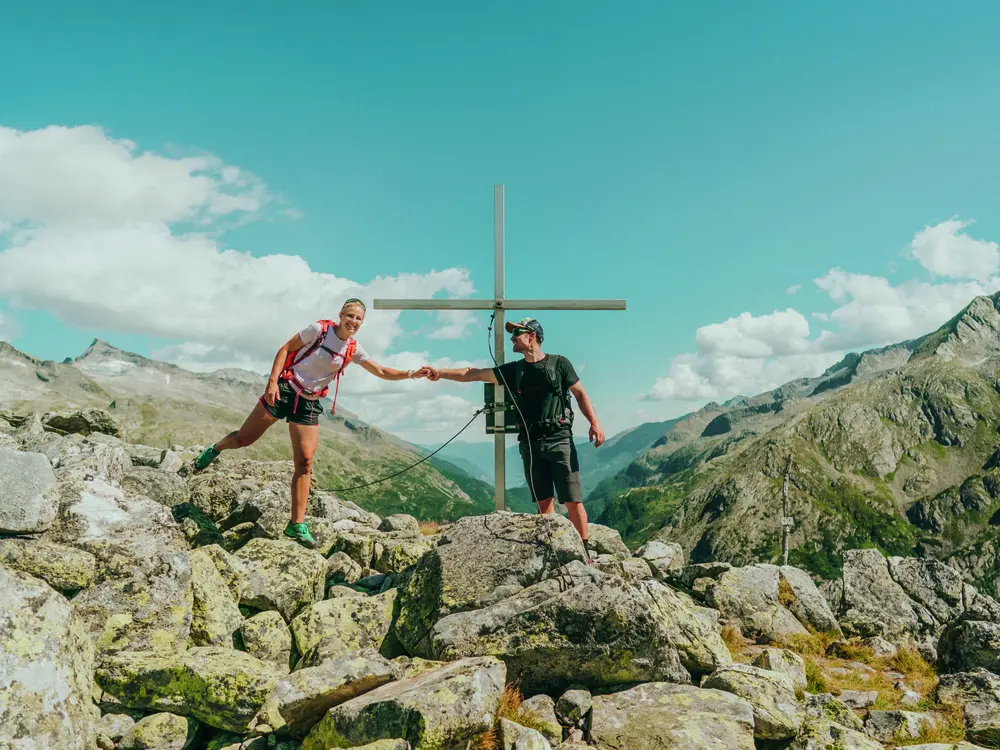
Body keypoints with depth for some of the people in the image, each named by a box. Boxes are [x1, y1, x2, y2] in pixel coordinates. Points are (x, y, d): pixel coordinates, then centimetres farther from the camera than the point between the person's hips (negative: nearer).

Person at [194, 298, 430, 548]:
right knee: (244, 438, 3)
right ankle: (215, 450, 39)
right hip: (284, 390, -3)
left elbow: (382, 372, 1)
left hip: (309, 404, 3)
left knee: (304, 463, -3)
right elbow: (286, 348, -5)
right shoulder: (319, 329, -9)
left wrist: (411, 374, -13)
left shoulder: (353, 350, 1)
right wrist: (272, 381, -15)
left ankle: (297, 525, 2)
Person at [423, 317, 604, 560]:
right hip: (530, 444, 4)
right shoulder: (514, 370, 13)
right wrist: (441, 373, 4)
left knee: (572, 500, -5)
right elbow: (474, 374, 11)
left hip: (559, 440, -4)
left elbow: (580, 394, 5)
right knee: (543, 500, 6)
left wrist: (594, 422, -7)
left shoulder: (559, 363, 3)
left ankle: (584, 551, 3)